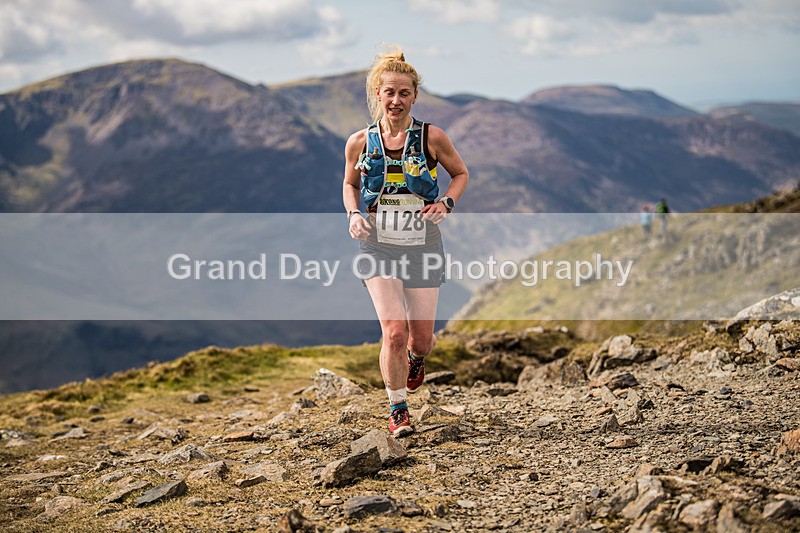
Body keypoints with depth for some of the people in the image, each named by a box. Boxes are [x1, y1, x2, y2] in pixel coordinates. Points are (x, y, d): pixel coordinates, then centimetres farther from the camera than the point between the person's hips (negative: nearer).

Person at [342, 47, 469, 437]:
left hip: (423, 244, 1)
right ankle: (397, 409, 6)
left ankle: (416, 358, 46)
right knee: (393, 332, -14)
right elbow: (350, 185, 15)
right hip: (378, 245, -1)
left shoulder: (431, 138, -4)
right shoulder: (360, 143, -1)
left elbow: (460, 174, 10)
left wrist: (446, 203, -8)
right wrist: (353, 214, -4)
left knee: (421, 338, 7)